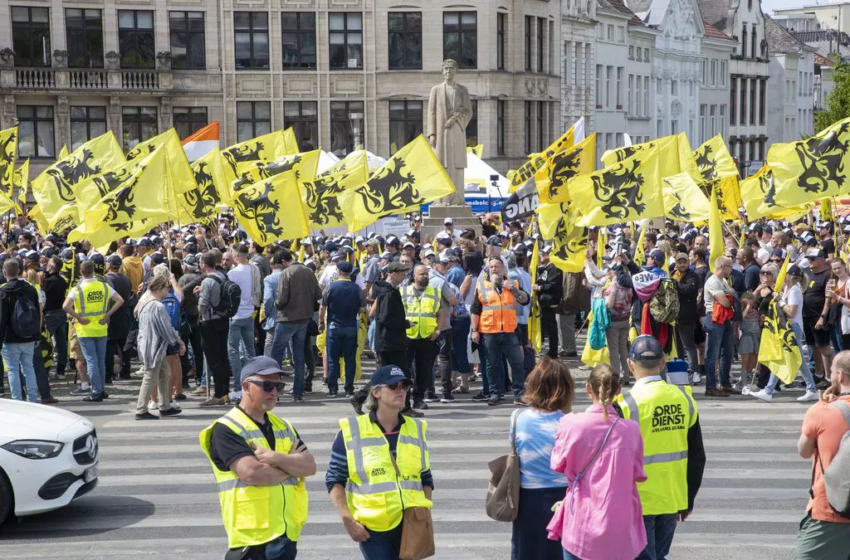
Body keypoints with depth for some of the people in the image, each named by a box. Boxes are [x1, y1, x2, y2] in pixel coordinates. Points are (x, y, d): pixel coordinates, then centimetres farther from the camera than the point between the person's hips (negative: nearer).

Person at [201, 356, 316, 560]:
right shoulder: (226, 429, -7)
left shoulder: (284, 427, 16)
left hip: (287, 534, 7)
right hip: (252, 537, -7)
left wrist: (274, 458, -15)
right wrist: (291, 464, -4)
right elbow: (252, 472, -21)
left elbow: (310, 466, 3)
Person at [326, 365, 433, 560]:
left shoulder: (417, 429, 9)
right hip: (372, 529, -4)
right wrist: (347, 519, -9)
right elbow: (334, 479, 0)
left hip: (411, 526, 4)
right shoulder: (352, 431, -3)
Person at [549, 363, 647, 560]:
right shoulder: (631, 429, -9)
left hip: (581, 523, -1)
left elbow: (558, 464, 1)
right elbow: (637, 473, 2)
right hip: (618, 524, 1)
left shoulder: (571, 424, -13)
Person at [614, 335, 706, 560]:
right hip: (673, 500, 5)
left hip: (638, 503, -5)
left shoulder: (627, 404, -16)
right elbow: (697, 457, 6)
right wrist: (688, 499, 17)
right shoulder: (684, 399, -1)